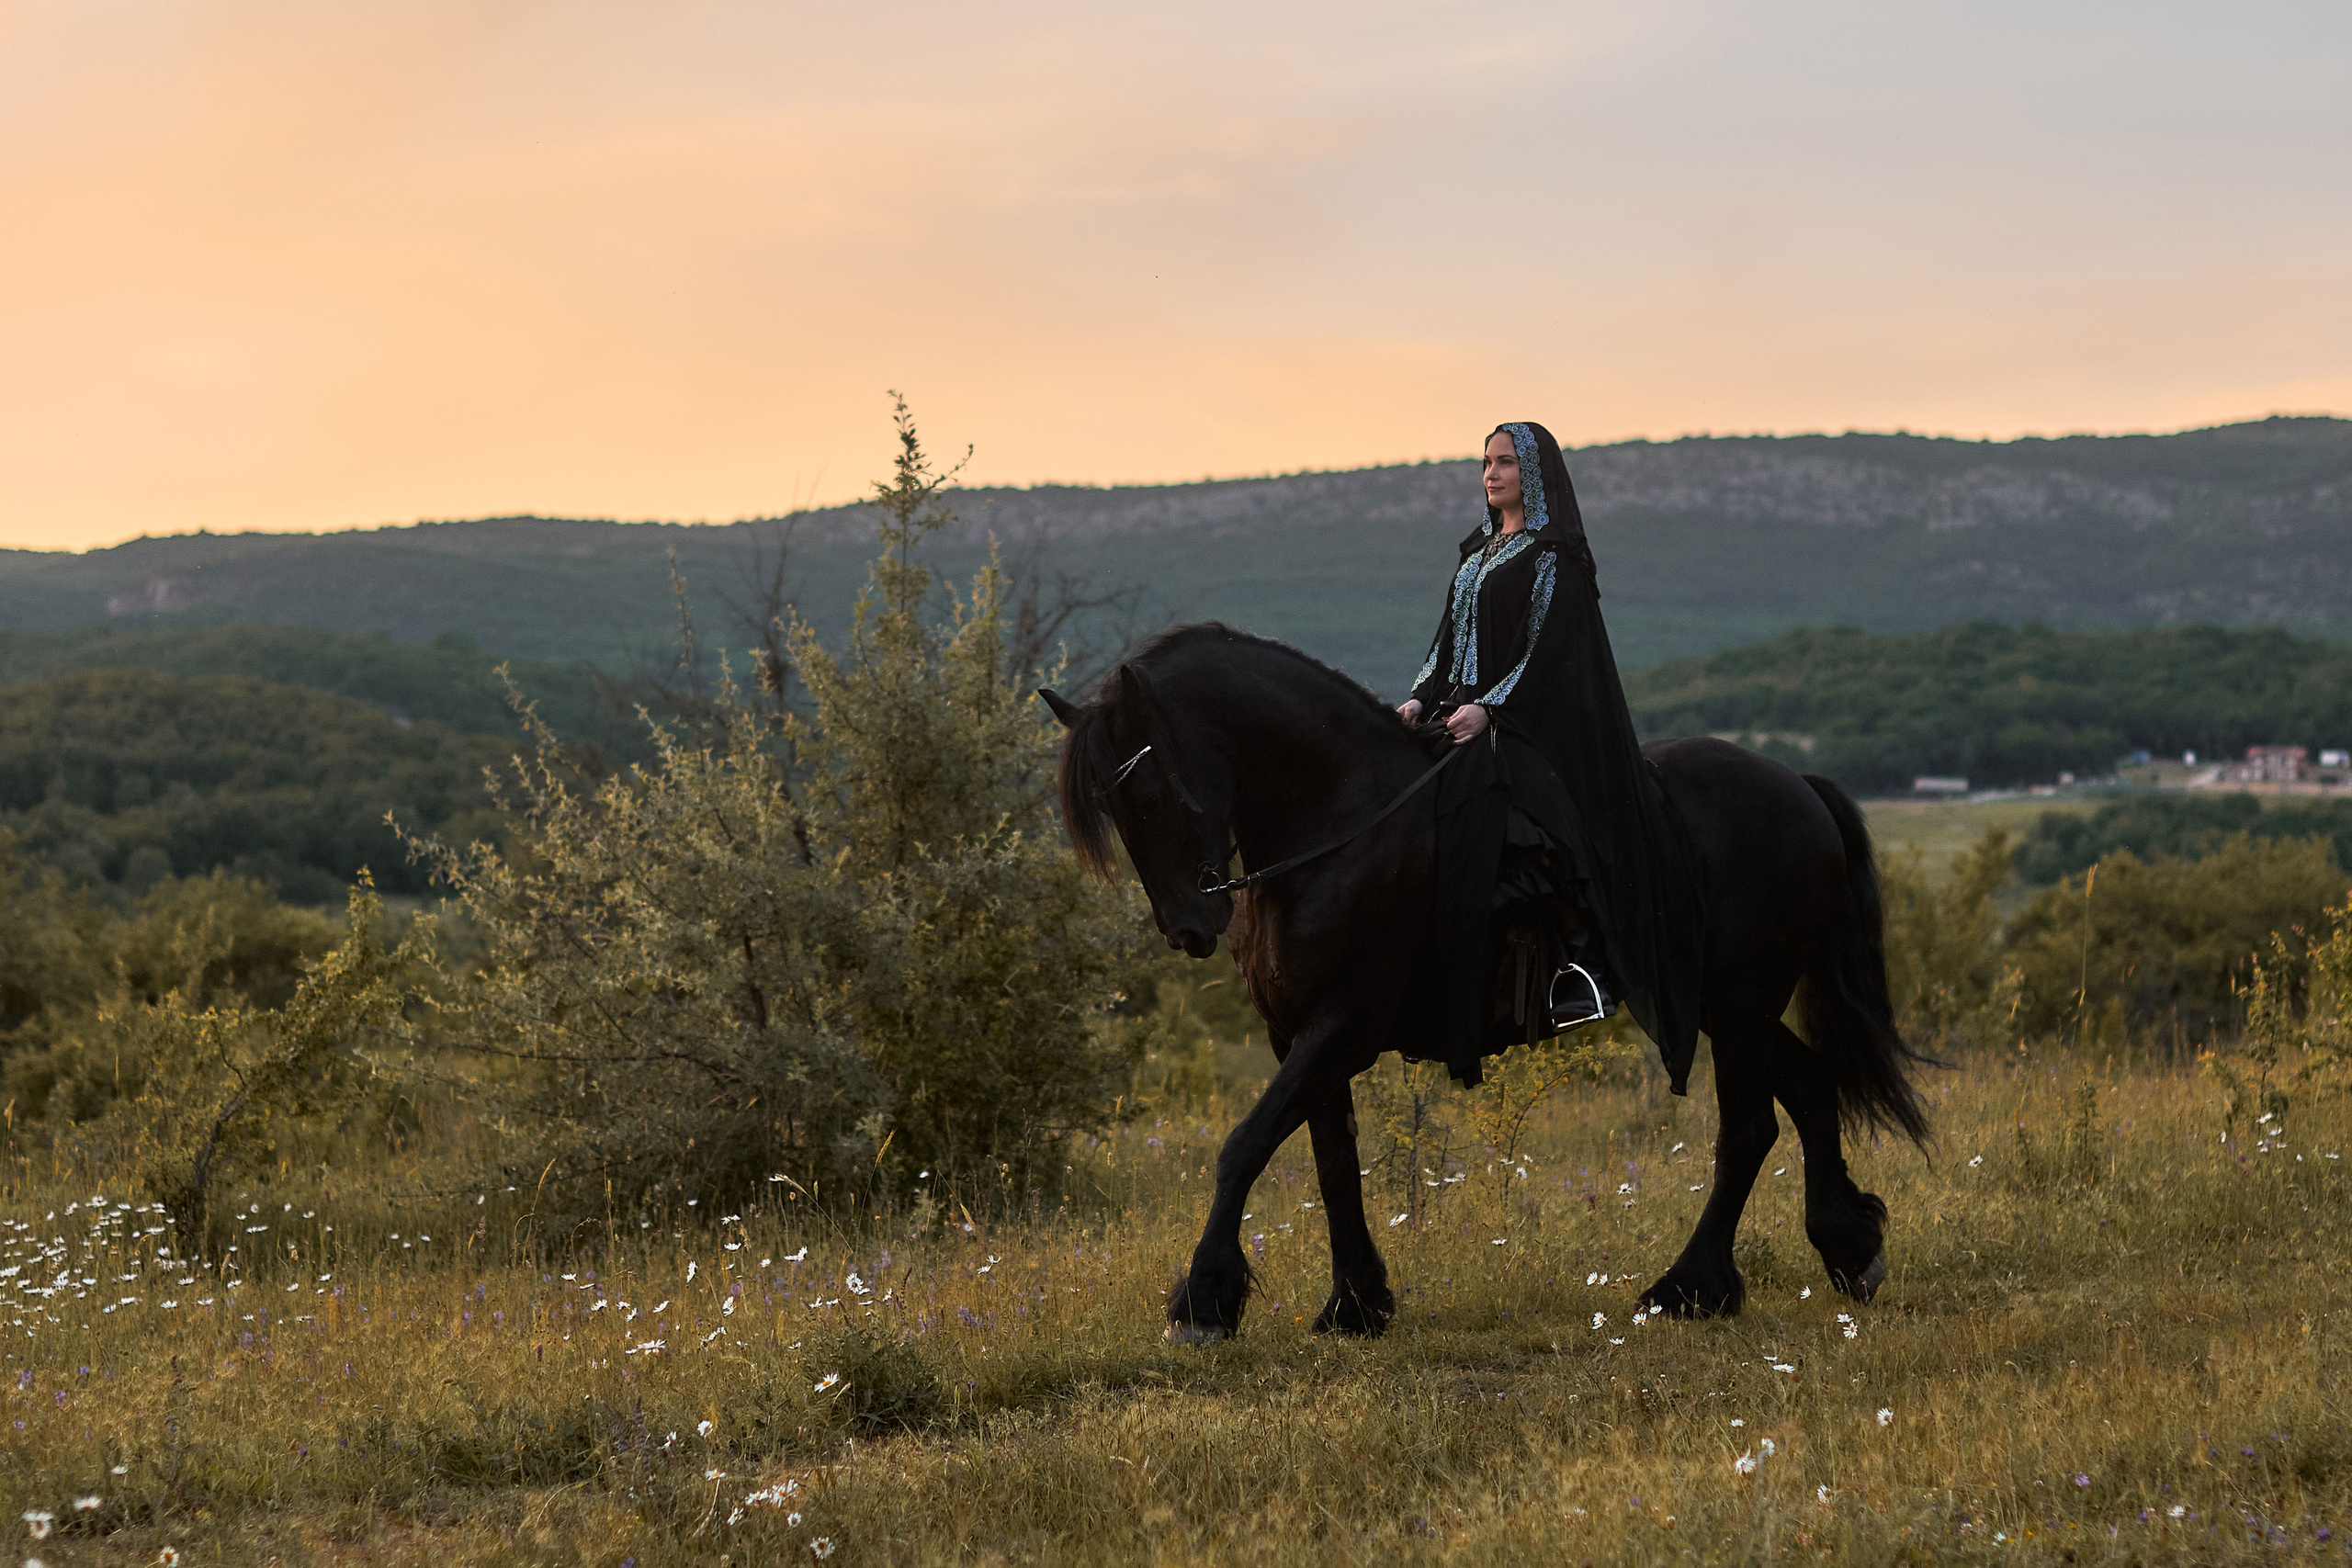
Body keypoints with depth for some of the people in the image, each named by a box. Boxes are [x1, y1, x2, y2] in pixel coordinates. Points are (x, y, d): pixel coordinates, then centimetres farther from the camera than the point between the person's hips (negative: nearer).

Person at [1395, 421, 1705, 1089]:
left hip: (1535, 723, -9)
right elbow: (1451, 640, 18)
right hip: (1467, 716, 9)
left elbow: (1549, 647, -13)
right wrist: (1422, 697, 1)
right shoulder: (1479, 553, 21)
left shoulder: (1554, 557, -5)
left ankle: (1578, 957, -23)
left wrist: (1490, 708, -22)